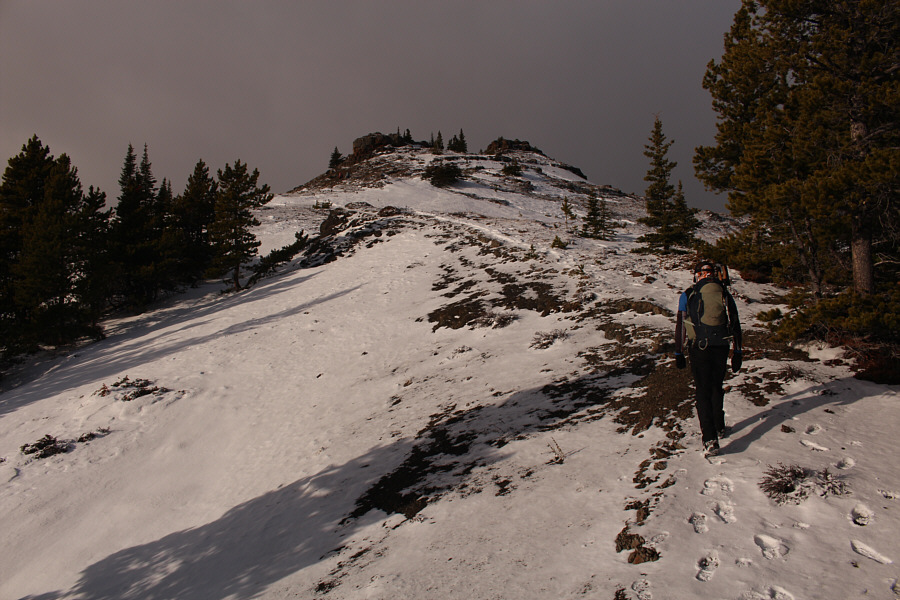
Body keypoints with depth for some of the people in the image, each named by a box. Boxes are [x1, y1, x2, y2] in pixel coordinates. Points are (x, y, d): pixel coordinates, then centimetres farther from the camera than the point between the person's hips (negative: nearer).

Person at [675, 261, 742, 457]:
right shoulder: (725, 295, 9)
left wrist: (678, 353, 6)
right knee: (717, 387, 22)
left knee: (703, 391, 0)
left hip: (699, 348, -3)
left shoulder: (688, 296, 1)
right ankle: (719, 428, 35)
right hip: (721, 348, 3)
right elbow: (736, 326, 10)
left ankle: (710, 439, -10)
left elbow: (680, 326, 0)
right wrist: (737, 353, 15)